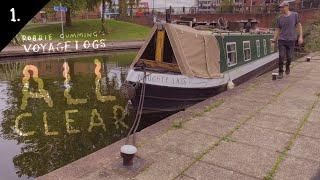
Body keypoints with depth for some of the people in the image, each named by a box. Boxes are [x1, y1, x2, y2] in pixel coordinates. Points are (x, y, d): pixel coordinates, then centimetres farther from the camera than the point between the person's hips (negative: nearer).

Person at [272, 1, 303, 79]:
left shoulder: (295, 15, 0)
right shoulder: (279, 18, 3)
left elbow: (299, 26, 2)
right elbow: (277, 30, 7)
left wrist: (300, 37, -6)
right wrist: (274, 39, -7)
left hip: (291, 40, 0)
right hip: (281, 40, 0)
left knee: (289, 57, 6)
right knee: (281, 56, -8)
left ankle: (287, 66, 37)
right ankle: (281, 72, 3)